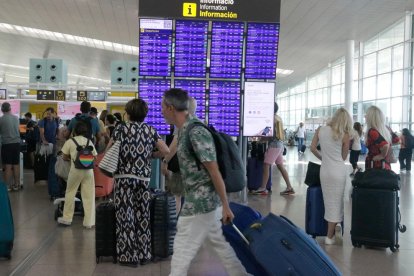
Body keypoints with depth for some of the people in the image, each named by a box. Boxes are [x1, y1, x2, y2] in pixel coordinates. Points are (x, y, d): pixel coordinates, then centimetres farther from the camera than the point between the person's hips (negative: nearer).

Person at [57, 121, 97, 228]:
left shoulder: (70, 141, 3)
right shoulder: (89, 142, 10)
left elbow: (64, 157, 10)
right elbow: (94, 156, 10)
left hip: (76, 170, -2)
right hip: (89, 170, 2)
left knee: (70, 193, 15)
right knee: (89, 196, 5)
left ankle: (67, 218, 23)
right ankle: (89, 222, 8)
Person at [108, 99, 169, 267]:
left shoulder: (121, 128, -1)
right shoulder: (151, 130, 5)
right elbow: (166, 151, -2)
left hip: (124, 177, -3)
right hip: (144, 178, 3)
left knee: (126, 216, 3)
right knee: (142, 216, 10)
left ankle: (129, 256, 7)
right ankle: (144, 254, 17)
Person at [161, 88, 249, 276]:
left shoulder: (196, 132, -22)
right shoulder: (185, 129, 7)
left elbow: (215, 172, -21)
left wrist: (225, 206, -18)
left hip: (201, 201, -9)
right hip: (203, 199, 9)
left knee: (182, 250, 2)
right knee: (219, 243, 19)